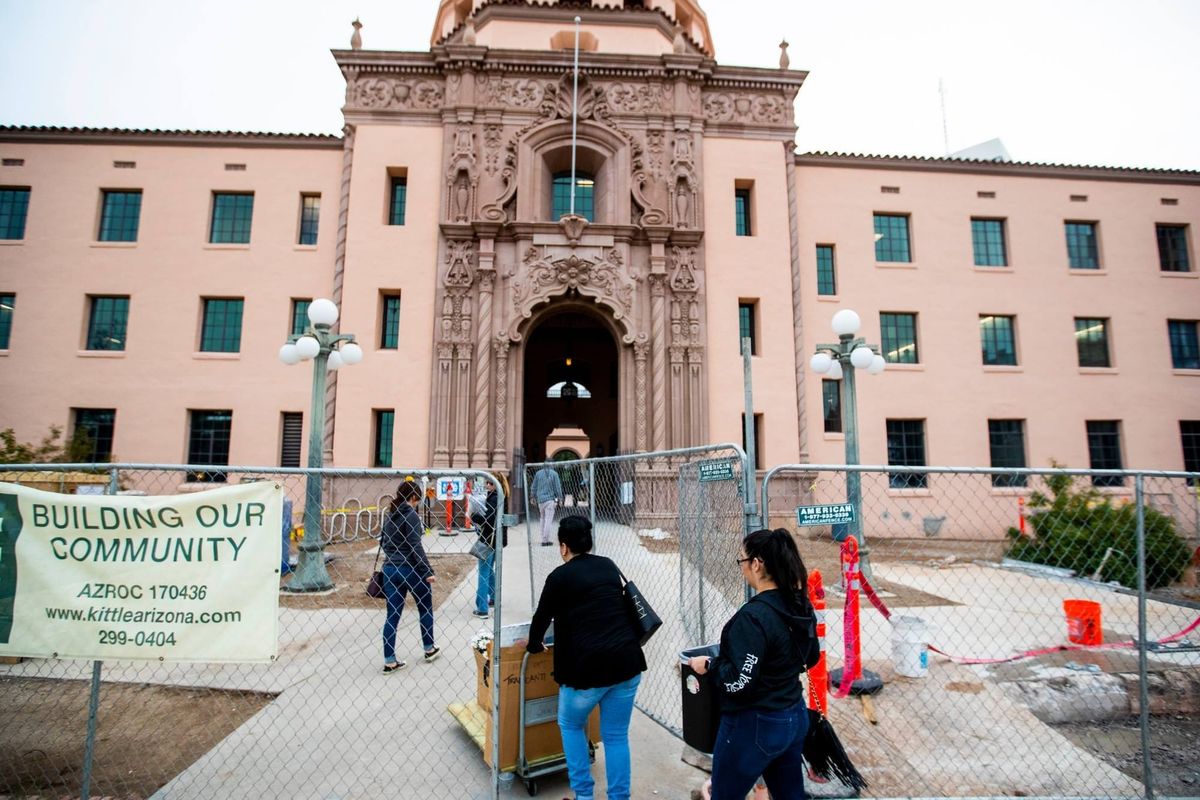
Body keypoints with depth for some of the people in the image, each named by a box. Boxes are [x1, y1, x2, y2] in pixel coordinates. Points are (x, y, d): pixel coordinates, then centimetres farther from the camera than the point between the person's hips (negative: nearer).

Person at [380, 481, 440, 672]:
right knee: (425, 608, 14)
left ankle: (389, 661, 12)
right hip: (410, 569, -7)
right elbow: (415, 546, -20)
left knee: (392, 615, 10)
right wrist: (428, 572, -17)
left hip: (390, 569, 7)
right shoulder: (411, 515, -15)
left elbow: (382, 542, 18)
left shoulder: (389, 515, 9)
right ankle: (429, 649, 27)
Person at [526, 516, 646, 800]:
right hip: (626, 662, 4)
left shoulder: (560, 576, -5)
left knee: (570, 725, 23)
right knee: (616, 735, 18)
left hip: (588, 665, -4)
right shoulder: (608, 566, 9)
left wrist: (534, 644, 26)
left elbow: (542, 617, 6)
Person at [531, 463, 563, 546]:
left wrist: (533, 497, 22)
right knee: (548, 520, -3)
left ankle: (544, 538, 18)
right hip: (550, 499, -4)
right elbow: (557, 487, -4)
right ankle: (545, 540, -5)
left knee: (543, 519, 16)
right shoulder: (554, 473, -6)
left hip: (540, 499, 5)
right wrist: (560, 498, 5)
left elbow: (534, 487, 11)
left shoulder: (538, 473, 5)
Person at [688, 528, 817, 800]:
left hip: (754, 727, -8)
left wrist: (708, 665, -11)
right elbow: (809, 658, 13)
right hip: (795, 717, 8)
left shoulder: (753, 616, -28)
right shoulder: (801, 606, -2)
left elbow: (739, 683, -27)